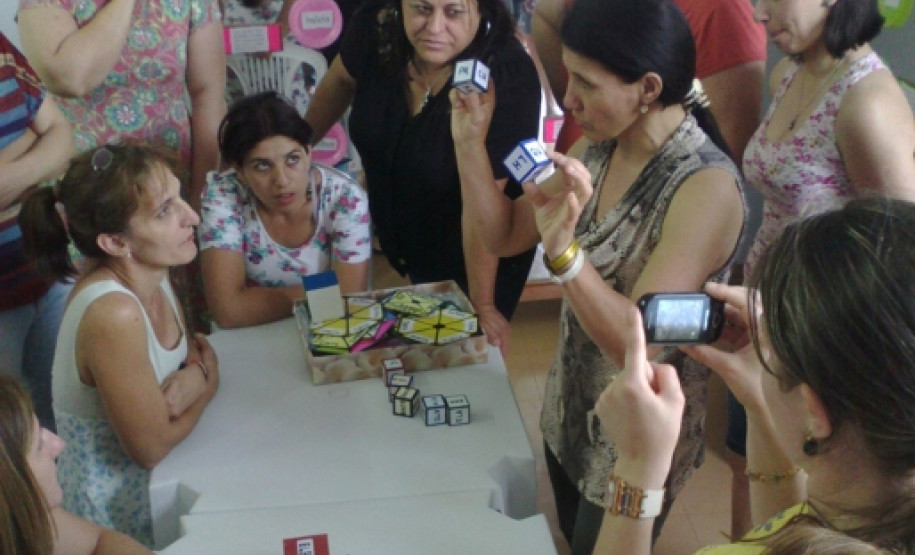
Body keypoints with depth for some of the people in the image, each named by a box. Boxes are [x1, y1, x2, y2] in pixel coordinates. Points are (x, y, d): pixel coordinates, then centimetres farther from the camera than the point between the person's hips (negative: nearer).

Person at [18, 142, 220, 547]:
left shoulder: (147, 273, -7)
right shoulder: (113, 315, -30)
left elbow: (192, 345, 10)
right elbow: (152, 445, -23)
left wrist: (197, 373, -13)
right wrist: (209, 377, -9)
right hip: (122, 511, -7)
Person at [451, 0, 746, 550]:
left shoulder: (707, 188, -29)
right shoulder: (598, 148, -6)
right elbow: (505, 234, 0)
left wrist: (563, 251, -45)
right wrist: (470, 142, -13)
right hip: (567, 413, 7)